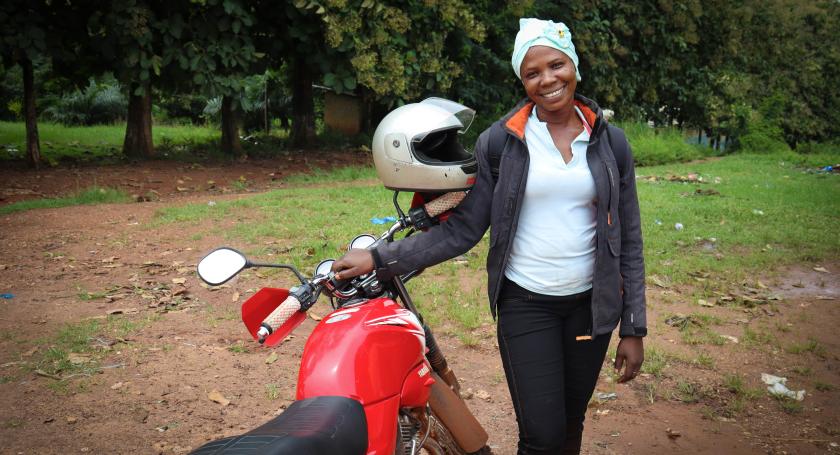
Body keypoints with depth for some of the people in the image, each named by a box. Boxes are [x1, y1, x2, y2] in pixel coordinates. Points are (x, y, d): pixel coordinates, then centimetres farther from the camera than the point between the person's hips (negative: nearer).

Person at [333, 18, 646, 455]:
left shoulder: (610, 142, 0)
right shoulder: (500, 141, -5)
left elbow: (628, 241, 3)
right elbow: (462, 228, -6)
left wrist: (634, 328, 1)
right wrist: (380, 258, -15)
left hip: (590, 303, 3)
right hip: (525, 303, -2)